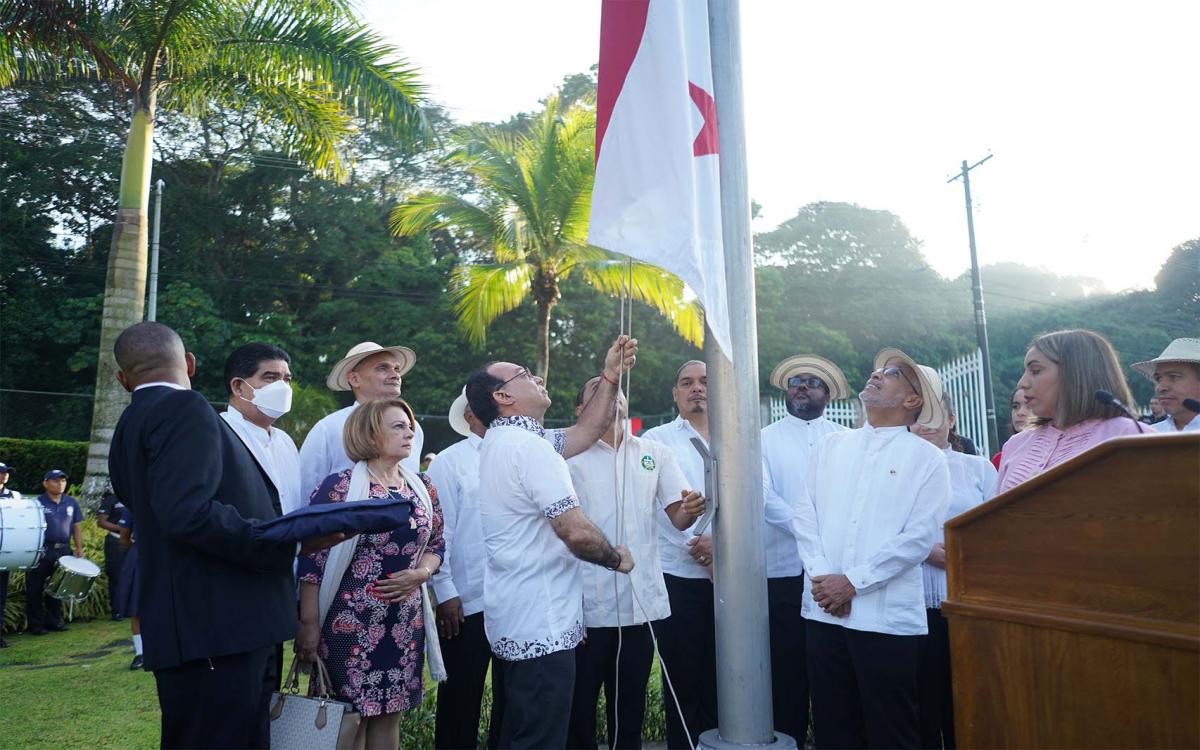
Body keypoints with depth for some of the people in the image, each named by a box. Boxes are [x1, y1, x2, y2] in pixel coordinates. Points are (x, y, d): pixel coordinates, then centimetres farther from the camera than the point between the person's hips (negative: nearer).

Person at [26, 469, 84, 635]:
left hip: (63, 551, 4)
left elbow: (76, 526, 12)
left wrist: (79, 548, 5)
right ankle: (36, 625, 10)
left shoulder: (72, 503, 9)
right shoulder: (37, 503, -4)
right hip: (41, 551, -4)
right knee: (35, 589, 2)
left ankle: (54, 621, 22)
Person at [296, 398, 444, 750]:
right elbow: (313, 559, -11)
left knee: (389, 714, 14)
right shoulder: (339, 486, -10)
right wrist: (309, 623, -11)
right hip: (350, 621, -5)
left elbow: (436, 544, 13)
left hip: (405, 622, 5)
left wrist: (421, 573, -7)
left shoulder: (422, 486, 6)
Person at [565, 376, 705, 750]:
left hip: (642, 603, 3)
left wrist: (691, 509, -20)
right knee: (578, 713, 6)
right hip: (587, 607, -3)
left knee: (630, 713, 15)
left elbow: (678, 518, 4)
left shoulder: (655, 453, 9)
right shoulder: (569, 456, -1)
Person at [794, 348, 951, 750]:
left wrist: (853, 582, -13)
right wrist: (821, 577, -8)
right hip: (823, 609, 4)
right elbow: (806, 513, 6)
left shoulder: (927, 458, 1)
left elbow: (919, 536, -8)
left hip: (887, 615, -3)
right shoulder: (831, 445, 12)